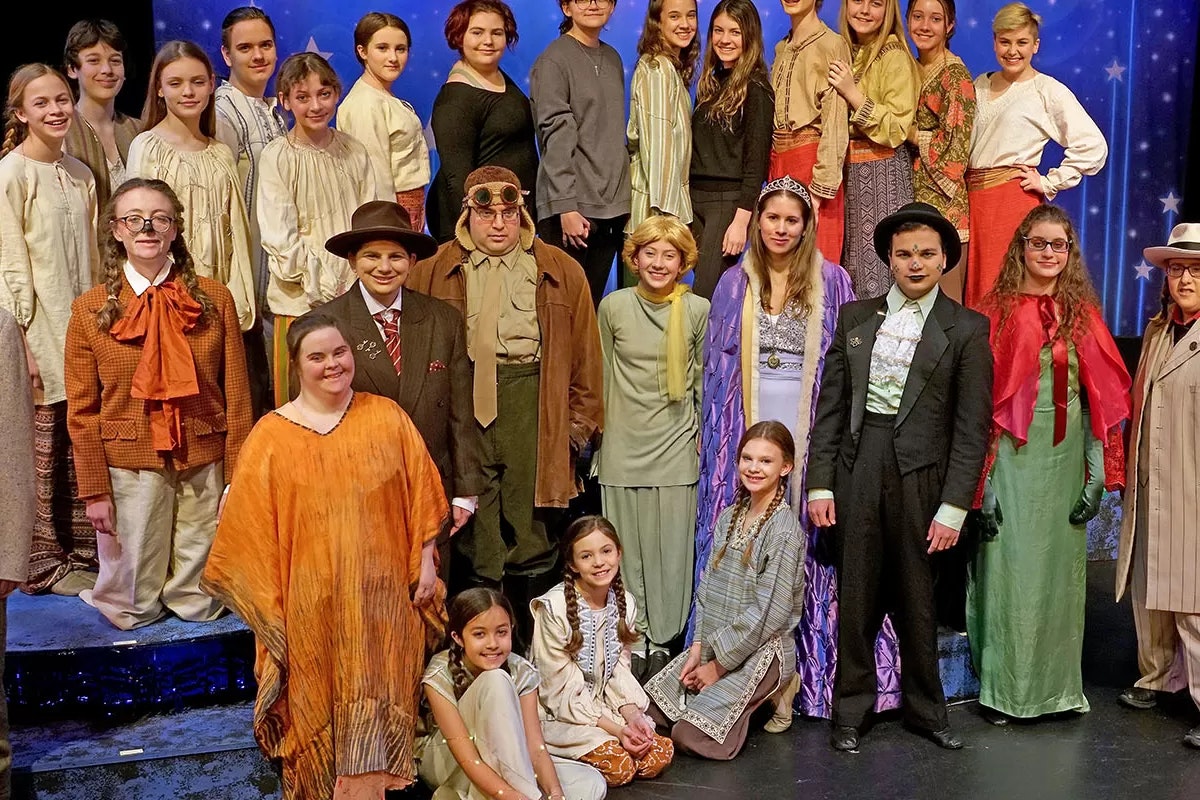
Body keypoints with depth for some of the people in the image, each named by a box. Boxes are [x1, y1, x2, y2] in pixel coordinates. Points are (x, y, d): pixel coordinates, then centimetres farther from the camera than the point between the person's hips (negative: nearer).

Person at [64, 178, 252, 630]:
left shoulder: (214, 299, 0)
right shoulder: (91, 310, -1)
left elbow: (237, 395, 0)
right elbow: (82, 411, 1)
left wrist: (238, 475, -2)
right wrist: (95, 491, -2)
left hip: (203, 462, 1)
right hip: (130, 465, 0)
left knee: (200, 603, 11)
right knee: (133, 608, 11)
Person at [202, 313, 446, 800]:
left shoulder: (386, 417, 2)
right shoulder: (272, 436, -2)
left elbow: (418, 498, 6)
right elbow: (250, 528, -1)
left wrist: (425, 563, 3)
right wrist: (268, 602, -3)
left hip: (380, 596, 1)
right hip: (312, 604, 0)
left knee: (372, 718, 3)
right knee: (317, 707, 10)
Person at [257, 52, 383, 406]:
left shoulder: (354, 151, 7)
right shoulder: (276, 157, -5)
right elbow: (279, 237, -9)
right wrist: (325, 287, -11)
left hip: (358, 295, 3)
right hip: (303, 299, -3)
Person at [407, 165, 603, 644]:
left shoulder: (561, 273, 12)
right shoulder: (432, 273, 12)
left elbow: (585, 352, 11)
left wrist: (580, 422, 6)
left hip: (532, 399, 0)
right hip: (461, 402, 0)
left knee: (532, 532, 5)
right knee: (473, 544, 2)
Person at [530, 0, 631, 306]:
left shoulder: (612, 59, 15)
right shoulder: (553, 61, -5)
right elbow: (556, 139, -12)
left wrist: (622, 197, 12)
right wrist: (566, 208, -18)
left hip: (611, 205, 6)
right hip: (573, 206, -6)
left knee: (593, 302, 7)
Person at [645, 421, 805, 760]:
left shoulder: (784, 528, -16)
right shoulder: (729, 517, 7)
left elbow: (769, 613, -18)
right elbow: (707, 587, 8)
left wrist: (719, 665, -13)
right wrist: (698, 647, -3)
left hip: (759, 651, -7)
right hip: (712, 644, 8)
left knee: (689, 735, -19)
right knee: (647, 710, 2)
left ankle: (772, 693, 3)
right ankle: (752, 694, 13)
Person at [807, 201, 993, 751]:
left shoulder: (966, 329, 2)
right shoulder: (855, 317, 10)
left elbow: (972, 426, -2)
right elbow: (830, 406, 7)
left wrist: (954, 506, -8)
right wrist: (820, 483, 0)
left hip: (922, 473, -2)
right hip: (858, 466, 2)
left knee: (917, 600, 7)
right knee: (856, 595, 6)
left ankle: (925, 709, 25)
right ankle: (851, 710, 18)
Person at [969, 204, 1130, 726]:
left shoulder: (1082, 313, 9)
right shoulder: (997, 311, 0)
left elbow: (1103, 397, 7)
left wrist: (1099, 473, -1)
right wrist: (983, 478, -10)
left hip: (1065, 458, 3)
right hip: (1012, 455, -3)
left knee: (1059, 566, 8)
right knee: (1008, 566, -1)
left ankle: (1055, 684, 21)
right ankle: (1002, 688, 11)